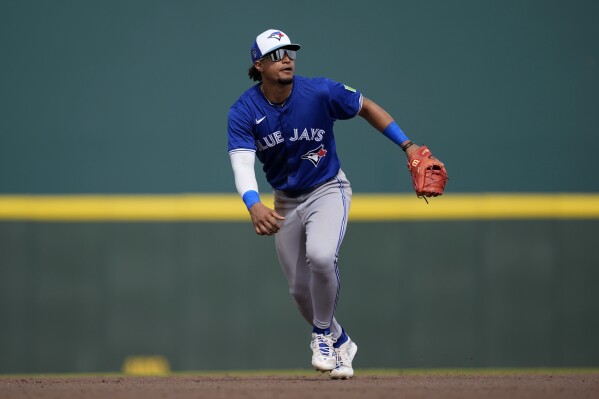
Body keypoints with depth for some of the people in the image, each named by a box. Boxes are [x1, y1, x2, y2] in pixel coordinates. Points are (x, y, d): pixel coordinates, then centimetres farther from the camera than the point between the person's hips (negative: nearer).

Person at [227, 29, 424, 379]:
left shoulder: (320, 93, -19)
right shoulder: (244, 113, -17)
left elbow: (366, 107, -2)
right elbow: (242, 164, -29)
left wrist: (407, 145, -8)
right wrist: (255, 207, -48)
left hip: (327, 190, -3)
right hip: (285, 202, 3)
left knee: (320, 256, -31)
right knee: (301, 290, 7)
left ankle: (323, 334, -8)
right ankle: (340, 343, 34)